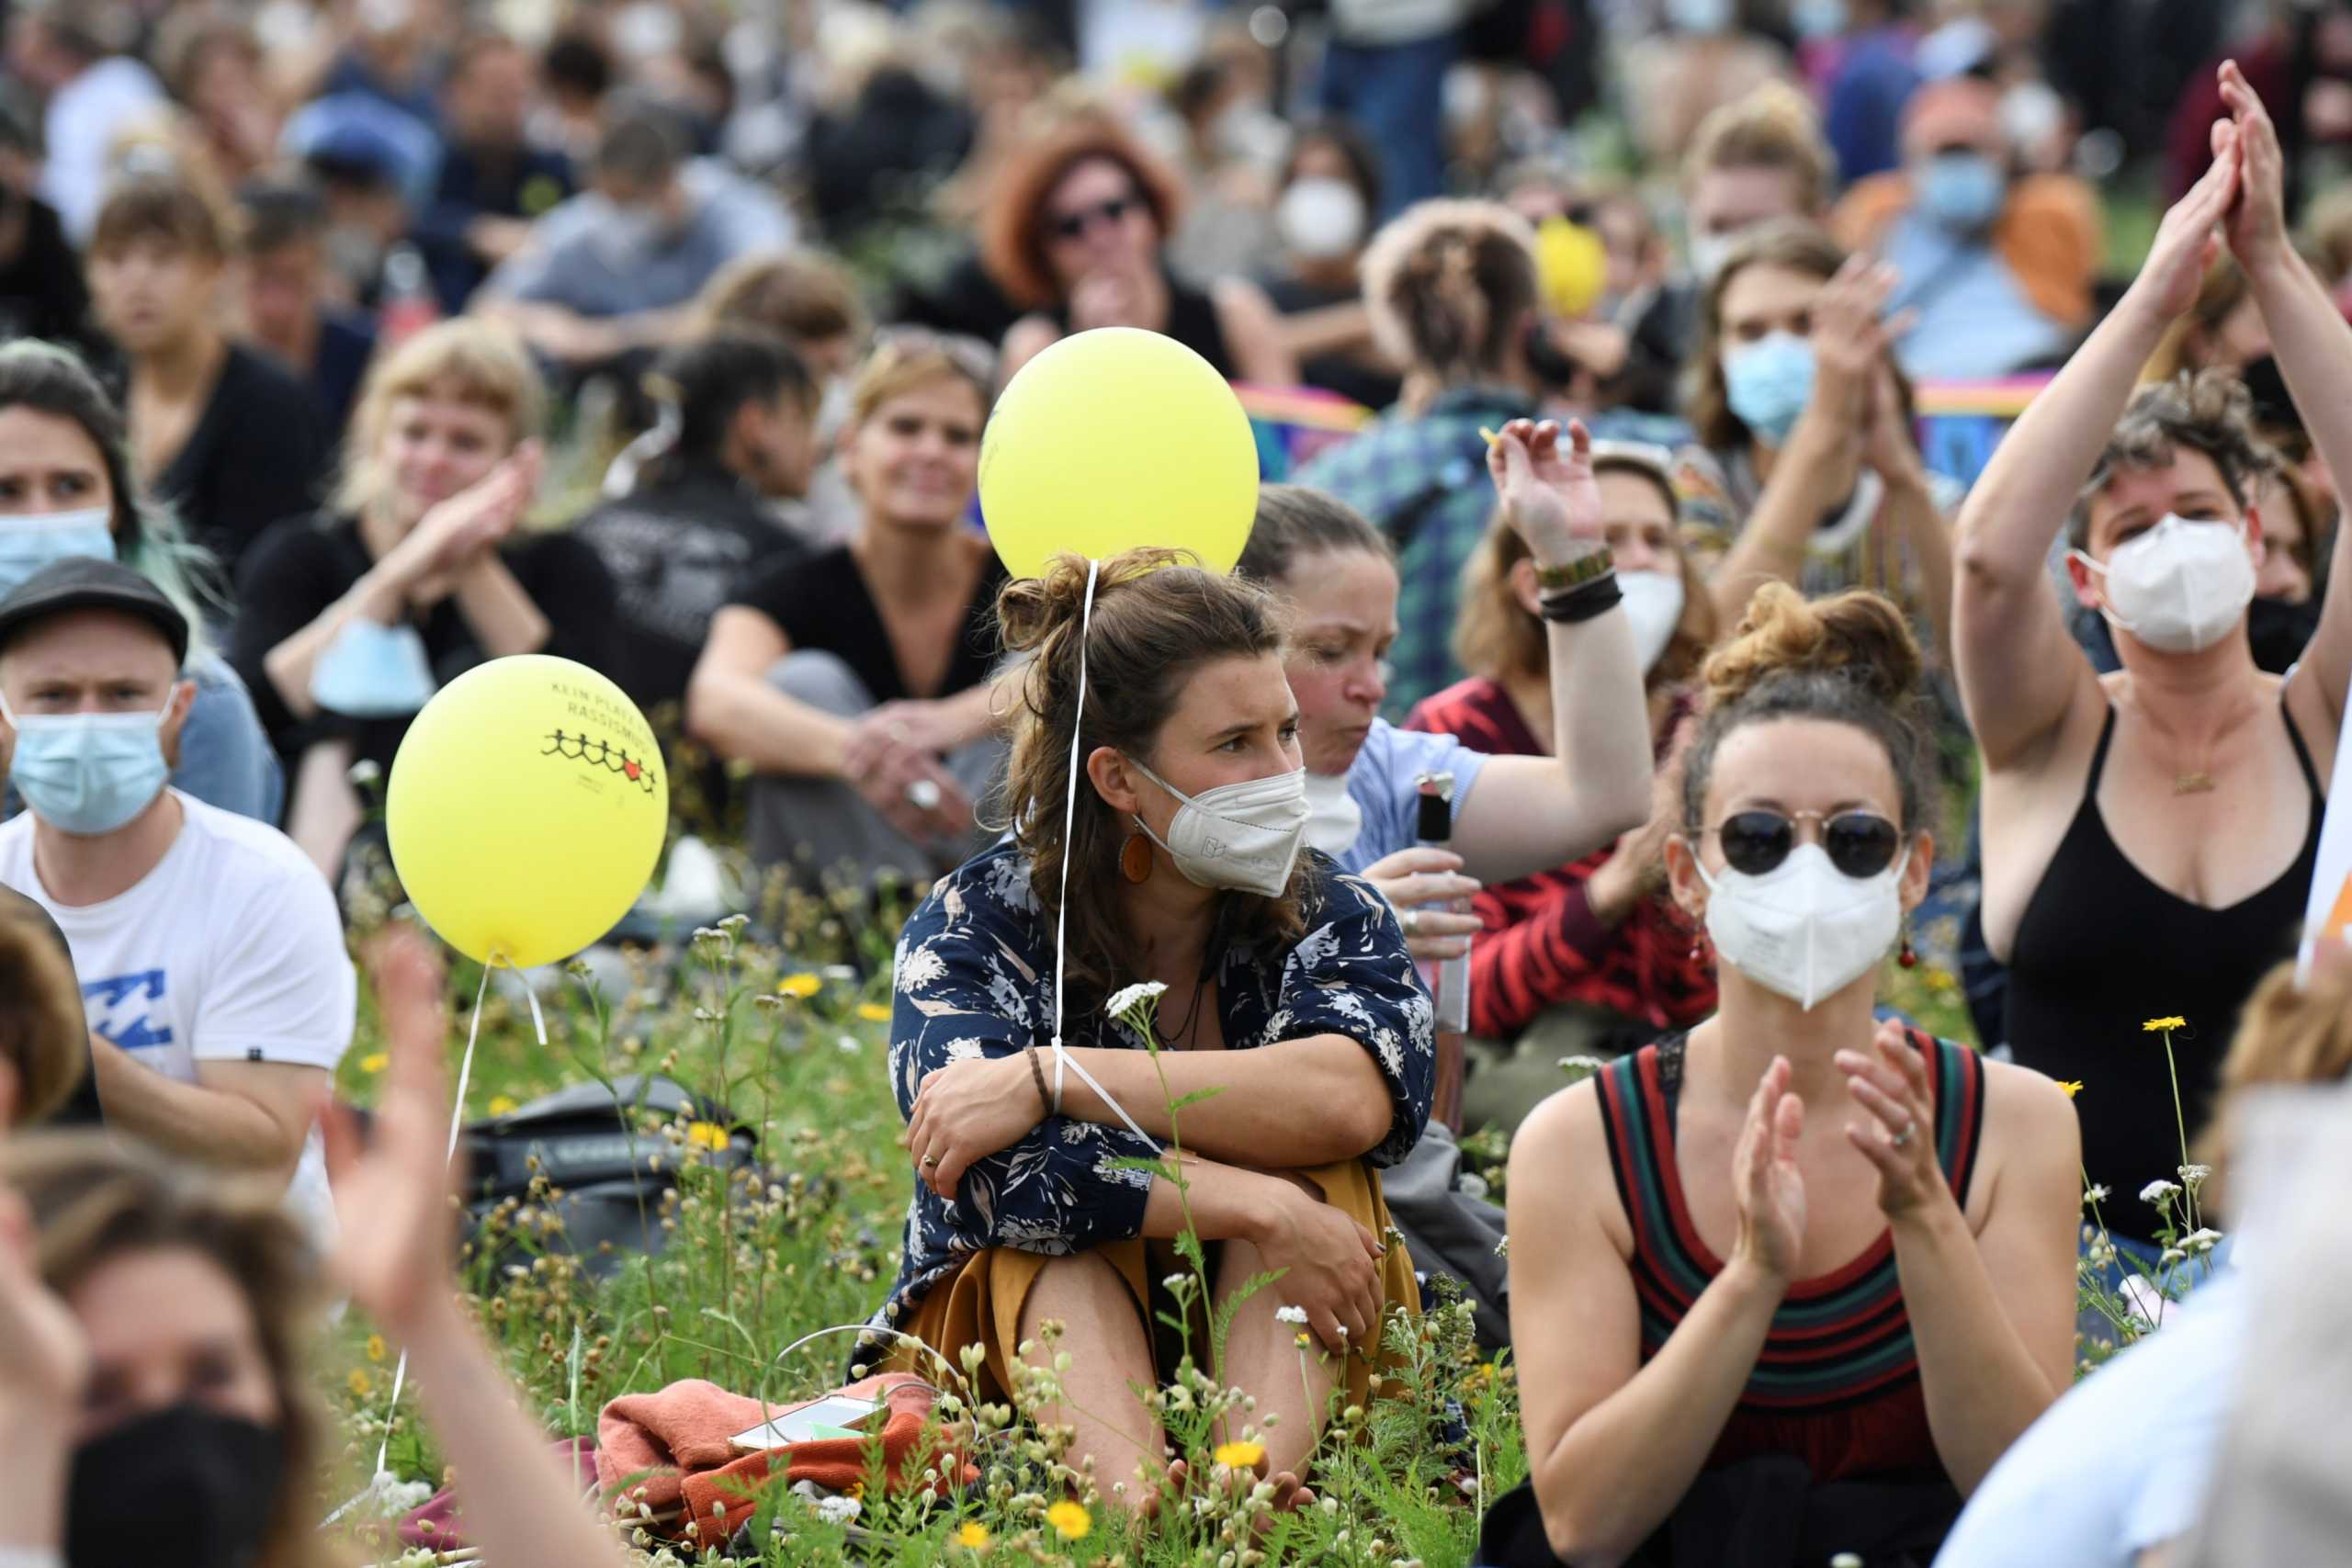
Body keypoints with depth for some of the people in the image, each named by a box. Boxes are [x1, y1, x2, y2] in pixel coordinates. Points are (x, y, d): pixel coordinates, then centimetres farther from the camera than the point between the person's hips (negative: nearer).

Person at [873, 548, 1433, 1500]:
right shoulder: (975, 924, -6)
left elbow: (1358, 1098, -27)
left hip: (1280, 1350, 1)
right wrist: (1256, 1208, -36)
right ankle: (1129, 1500, -55)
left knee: (1304, 1162, -23)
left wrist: (1049, 1082, -30)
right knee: (1060, 1204, -28)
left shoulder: (1336, 922, -2)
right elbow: (994, 1168, -27)